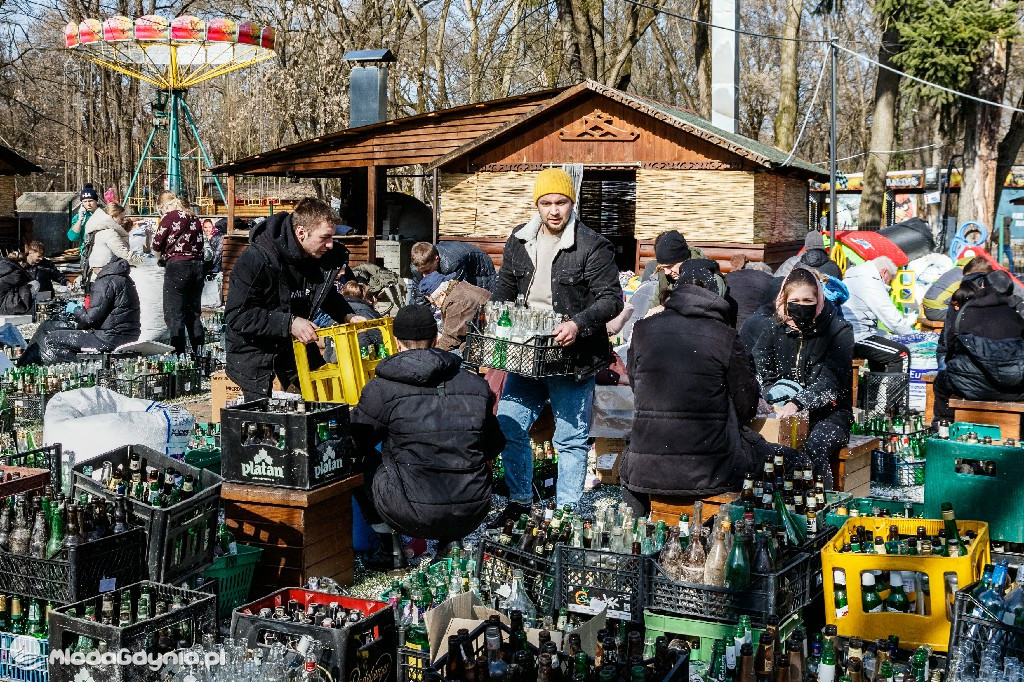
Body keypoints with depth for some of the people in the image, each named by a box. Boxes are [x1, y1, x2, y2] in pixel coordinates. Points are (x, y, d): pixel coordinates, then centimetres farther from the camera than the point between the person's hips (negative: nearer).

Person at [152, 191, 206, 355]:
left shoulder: (170, 217, -4)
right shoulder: (194, 218, 13)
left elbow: (157, 245, -2)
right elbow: (199, 244, 13)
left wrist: (162, 256, 18)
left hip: (177, 267, -6)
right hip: (197, 266, 6)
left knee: (175, 315, -3)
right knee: (194, 314, 14)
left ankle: (178, 355, -7)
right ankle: (199, 354, 16)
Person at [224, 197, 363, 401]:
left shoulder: (321, 256, -7)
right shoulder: (255, 259, -27)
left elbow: (327, 294, 15)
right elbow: (237, 316, -28)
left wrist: (347, 315, -5)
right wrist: (289, 323, -33)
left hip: (295, 342, 6)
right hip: (254, 348, -5)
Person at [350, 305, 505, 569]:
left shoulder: (381, 389, -7)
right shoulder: (477, 386, 4)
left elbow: (355, 445, 7)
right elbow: (494, 447, 16)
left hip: (415, 516, -3)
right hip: (471, 517, 4)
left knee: (362, 463, 21)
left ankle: (391, 549, 18)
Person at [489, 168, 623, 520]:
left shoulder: (593, 246, -11)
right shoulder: (519, 240, 7)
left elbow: (611, 298, -12)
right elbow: (504, 288, 18)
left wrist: (578, 324, -27)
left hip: (571, 357, -5)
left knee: (571, 438, 4)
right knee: (509, 427, 10)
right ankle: (519, 501, 28)